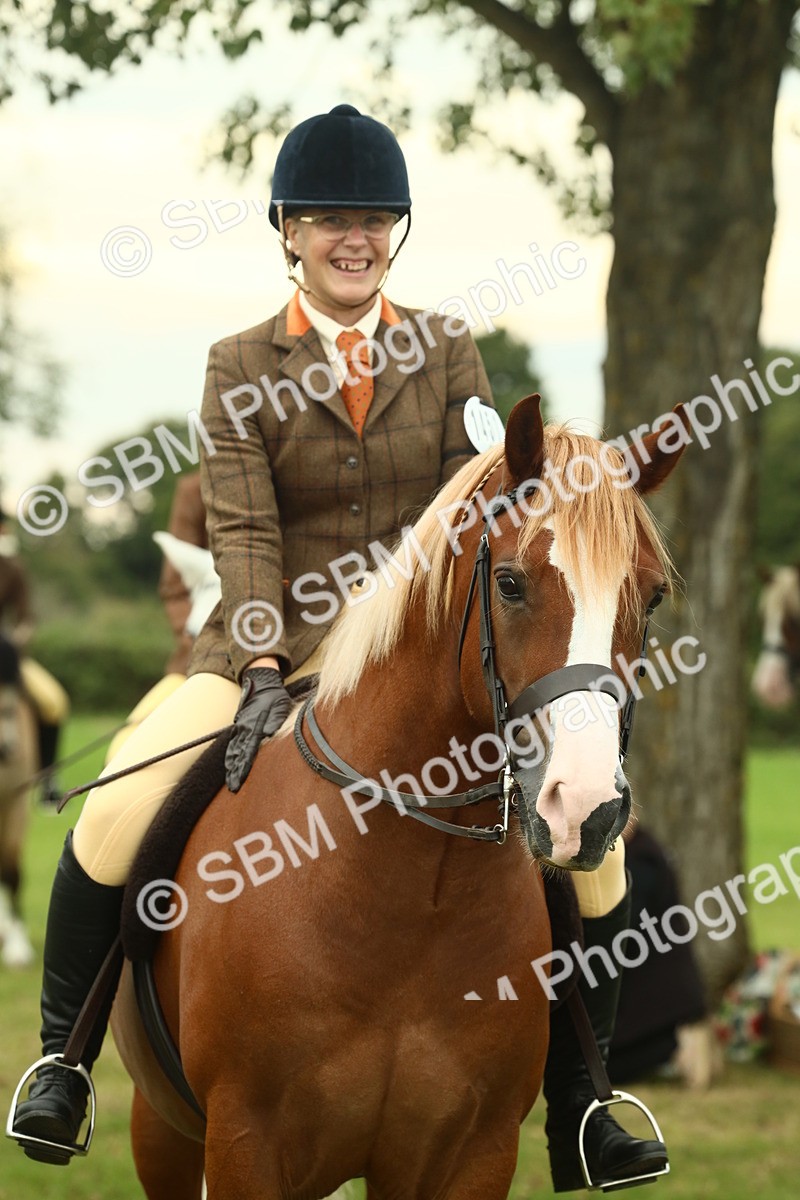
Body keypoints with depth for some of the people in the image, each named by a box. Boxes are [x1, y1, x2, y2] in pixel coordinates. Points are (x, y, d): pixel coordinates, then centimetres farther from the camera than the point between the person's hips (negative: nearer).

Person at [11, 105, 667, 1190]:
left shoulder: (448, 354, 6)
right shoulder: (241, 368, 2)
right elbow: (241, 530, -8)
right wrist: (262, 671, -22)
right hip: (277, 643, -1)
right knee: (116, 813, -23)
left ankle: (577, 1112, -1)